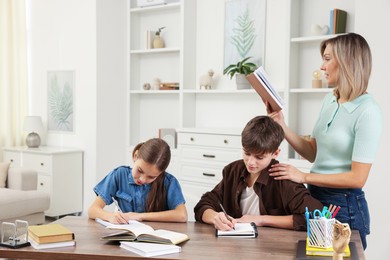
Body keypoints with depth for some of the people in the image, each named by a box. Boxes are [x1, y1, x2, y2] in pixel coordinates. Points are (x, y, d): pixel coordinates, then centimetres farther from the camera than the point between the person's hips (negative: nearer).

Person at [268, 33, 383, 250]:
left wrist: (304, 177, -16)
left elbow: (357, 178, -20)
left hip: (345, 206, -7)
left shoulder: (367, 111, -19)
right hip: (315, 197, 8)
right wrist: (282, 126, -3)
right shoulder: (330, 99, 4)